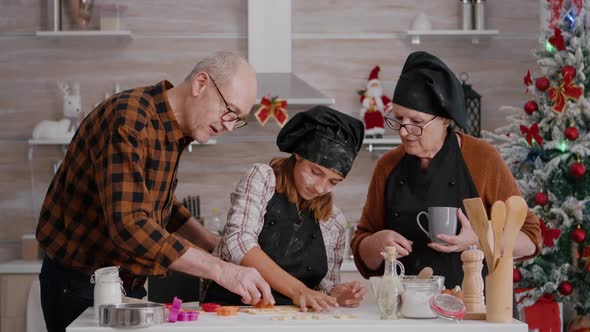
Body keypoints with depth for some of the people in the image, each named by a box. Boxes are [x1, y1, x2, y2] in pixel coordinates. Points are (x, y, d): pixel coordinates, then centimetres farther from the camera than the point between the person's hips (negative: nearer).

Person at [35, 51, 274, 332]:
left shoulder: (173, 128, 6)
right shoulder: (128, 119, -24)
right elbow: (128, 225, -33)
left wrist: (217, 247, 5)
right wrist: (221, 271, -34)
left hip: (128, 285, 8)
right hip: (79, 285, -8)